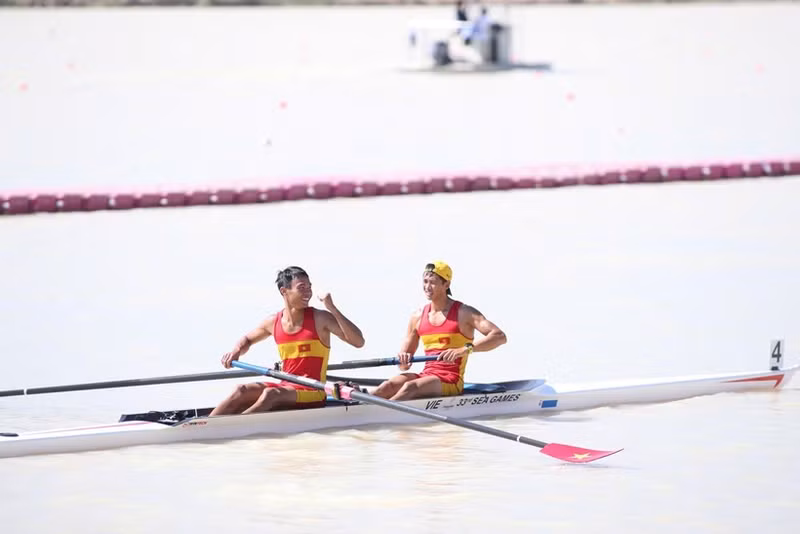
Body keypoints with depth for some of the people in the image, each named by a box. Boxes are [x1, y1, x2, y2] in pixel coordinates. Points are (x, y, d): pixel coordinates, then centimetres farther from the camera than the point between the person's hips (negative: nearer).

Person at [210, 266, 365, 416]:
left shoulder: (320, 318, -6)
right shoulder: (273, 322, 7)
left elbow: (358, 342, -15)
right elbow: (247, 340, 27)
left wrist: (332, 308, -20)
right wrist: (235, 352, 3)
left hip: (312, 394, -5)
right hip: (286, 388, 5)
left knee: (271, 394, -31)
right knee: (242, 391, -17)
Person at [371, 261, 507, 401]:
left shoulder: (463, 313, -2)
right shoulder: (417, 317, 14)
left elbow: (500, 337, -15)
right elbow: (404, 366, 19)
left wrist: (464, 350, -28)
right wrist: (403, 361, -9)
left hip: (451, 383, -5)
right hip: (426, 375, 5)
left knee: (410, 387, -34)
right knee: (389, 386, -26)